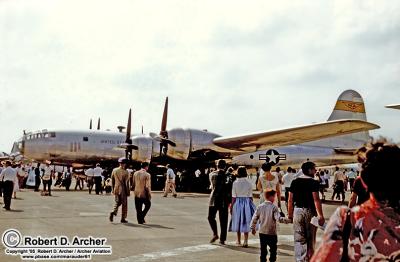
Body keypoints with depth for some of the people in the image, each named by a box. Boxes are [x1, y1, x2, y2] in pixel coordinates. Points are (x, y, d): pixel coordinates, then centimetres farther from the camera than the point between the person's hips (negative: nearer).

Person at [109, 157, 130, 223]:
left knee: (117, 202, 18)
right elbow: (126, 183, -12)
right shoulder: (125, 172, -14)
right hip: (123, 190, -4)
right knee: (124, 204, 8)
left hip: (116, 189, 4)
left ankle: (113, 212, -8)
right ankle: (123, 219, 12)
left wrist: (113, 189, 18)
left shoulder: (114, 170, 1)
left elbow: (112, 181, 8)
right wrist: (128, 192, -4)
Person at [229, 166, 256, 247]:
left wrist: (231, 206, 2)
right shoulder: (249, 183, -5)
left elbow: (234, 197, -5)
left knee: (238, 221, 14)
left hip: (238, 203, 0)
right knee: (246, 222, 5)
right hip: (247, 202, 0)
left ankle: (238, 241, 27)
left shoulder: (235, 183, -7)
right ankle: (245, 241, -1)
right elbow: (250, 196, -1)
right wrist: (251, 205, 10)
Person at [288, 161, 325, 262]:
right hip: (310, 211, -3)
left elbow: (290, 199, 5)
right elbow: (316, 199, -16)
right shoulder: (314, 183, -9)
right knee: (311, 238, 12)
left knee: (299, 239, 4)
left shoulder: (295, 182, 5)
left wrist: (290, 213, 13)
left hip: (298, 211, 3)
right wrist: (320, 215, -16)